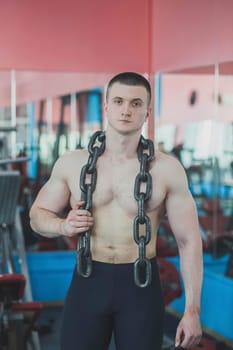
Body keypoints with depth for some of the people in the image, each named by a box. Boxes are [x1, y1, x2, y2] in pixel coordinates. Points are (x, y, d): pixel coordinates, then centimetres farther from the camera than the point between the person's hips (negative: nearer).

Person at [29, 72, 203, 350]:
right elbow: (37, 214, 11)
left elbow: (188, 240, -3)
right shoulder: (72, 163, -1)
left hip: (141, 285, -1)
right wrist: (63, 226, -13)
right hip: (88, 282, 1)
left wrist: (192, 310, -5)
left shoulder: (167, 169, -6)